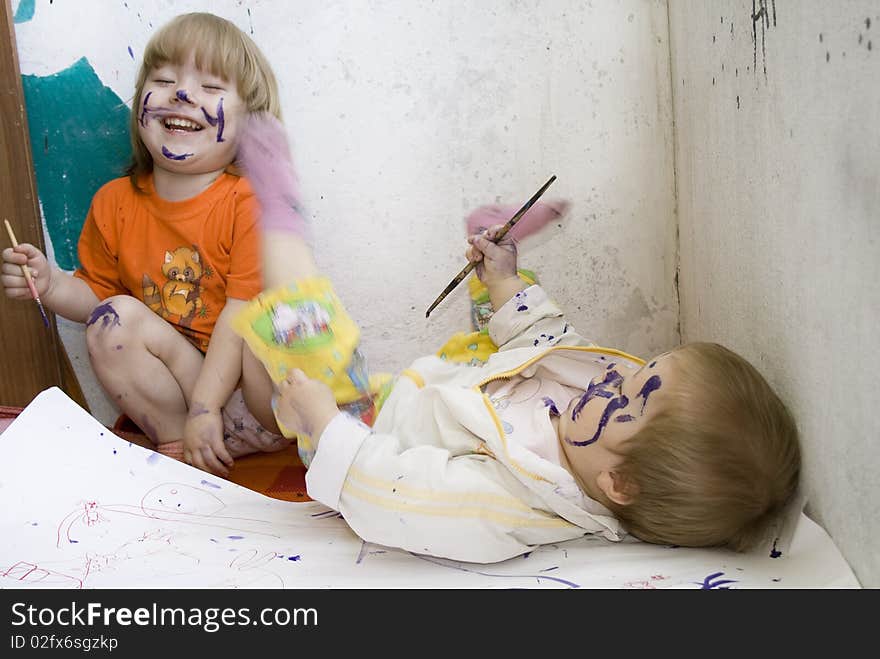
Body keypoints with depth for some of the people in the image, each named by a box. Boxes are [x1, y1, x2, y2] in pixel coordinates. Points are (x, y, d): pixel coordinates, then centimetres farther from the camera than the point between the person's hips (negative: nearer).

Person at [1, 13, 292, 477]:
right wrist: (51, 284, -8)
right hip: (164, 389, 4)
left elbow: (246, 310, -19)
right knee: (114, 318, -18)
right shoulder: (115, 203, 3)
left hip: (247, 380, -4)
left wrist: (204, 409, -24)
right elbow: (97, 292, 14)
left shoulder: (252, 201, -14)